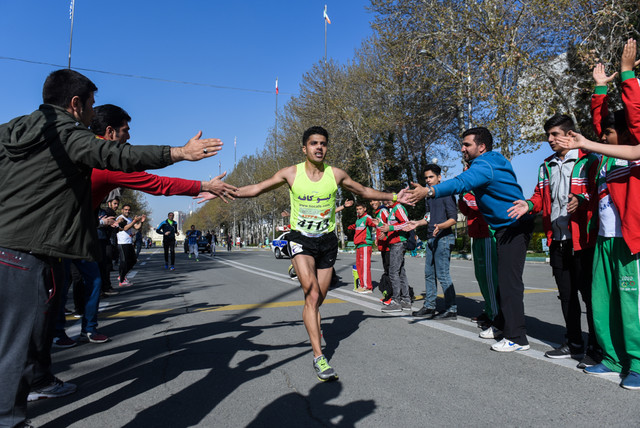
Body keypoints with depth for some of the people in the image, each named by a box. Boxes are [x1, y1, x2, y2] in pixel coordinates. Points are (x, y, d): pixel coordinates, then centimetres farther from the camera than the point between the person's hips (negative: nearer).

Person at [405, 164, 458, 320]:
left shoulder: (446, 194, -7)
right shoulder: (428, 196, 18)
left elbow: (453, 218, -13)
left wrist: (440, 226, -29)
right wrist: (417, 223, 14)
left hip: (443, 238, -9)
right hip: (431, 238, 9)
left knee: (443, 274, -8)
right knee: (429, 273, 11)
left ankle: (451, 309, 0)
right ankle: (429, 307, 20)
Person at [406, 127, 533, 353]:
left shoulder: (485, 165, -21)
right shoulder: (489, 163, 14)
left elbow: (461, 183, -39)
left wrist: (429, 191, -50)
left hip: (514, 227, -11)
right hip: (506, 227, 11)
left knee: (509, 280, -10)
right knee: (503, 278, 19)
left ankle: (517, 338, -2)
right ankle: (502, 324, 33)